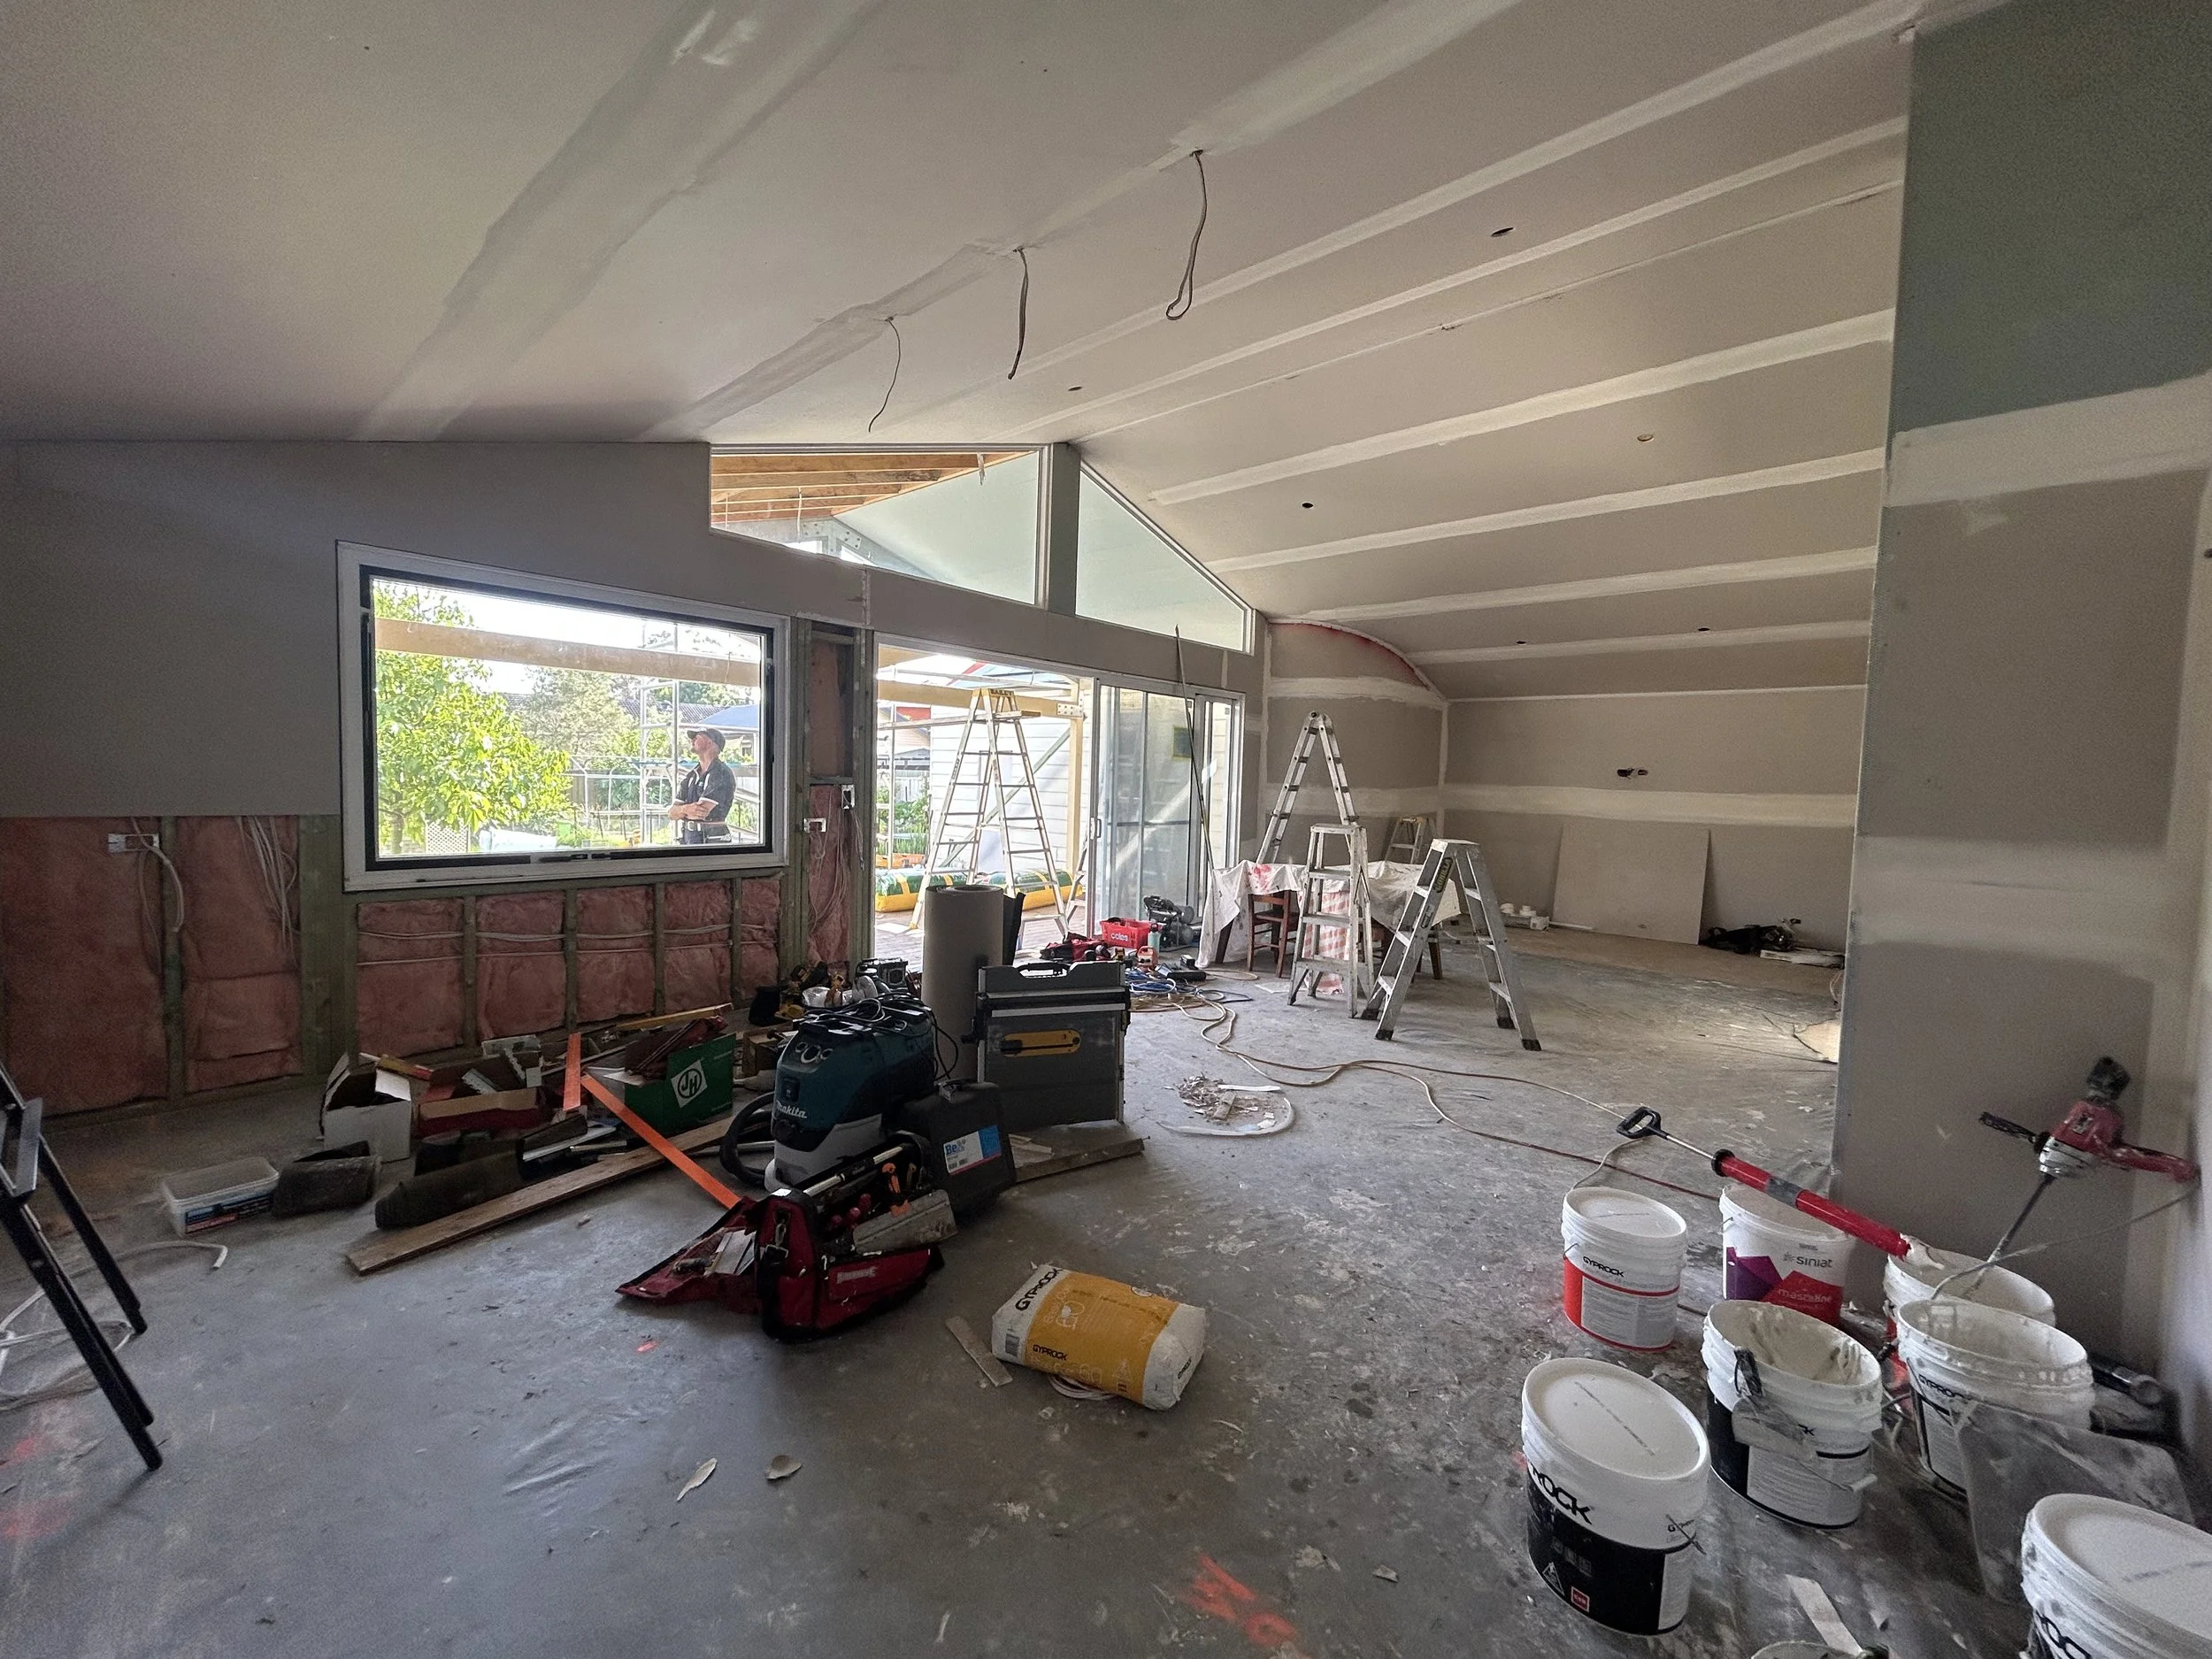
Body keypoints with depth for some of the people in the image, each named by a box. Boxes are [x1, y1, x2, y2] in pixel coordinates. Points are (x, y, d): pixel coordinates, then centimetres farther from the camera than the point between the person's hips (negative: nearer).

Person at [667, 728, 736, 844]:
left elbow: (703, 812, -17)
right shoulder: (690, 775, 16)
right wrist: (685, 809, -14)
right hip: (686, 839, 7)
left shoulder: (722, 774, -9)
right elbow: (672, 813, 9)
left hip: (711, 840, -6)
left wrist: (681, 810, 3)